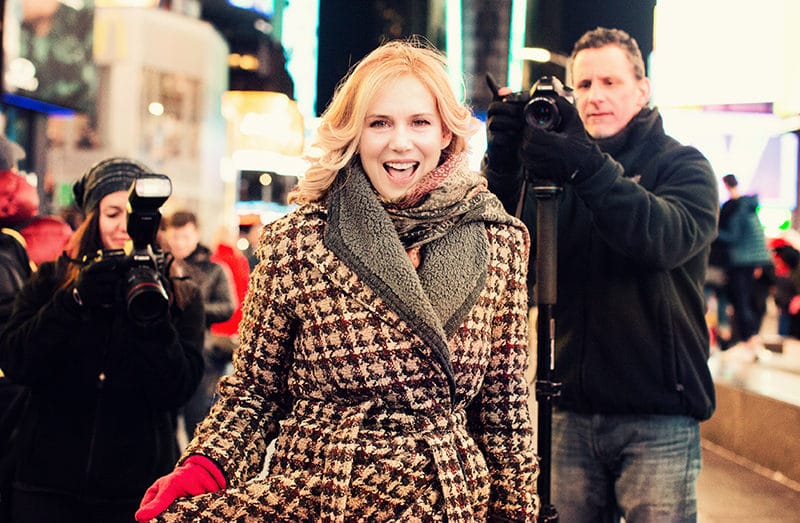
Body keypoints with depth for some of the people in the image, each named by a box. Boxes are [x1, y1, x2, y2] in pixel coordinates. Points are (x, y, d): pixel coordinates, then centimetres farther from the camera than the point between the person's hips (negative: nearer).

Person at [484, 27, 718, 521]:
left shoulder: (682, 165, 1)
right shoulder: (559, 166, 11)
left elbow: (669, 237, -21)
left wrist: (588, 169, -33)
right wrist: (503, 162, -18)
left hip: (657, 416, -3)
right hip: (573, 412, 3)